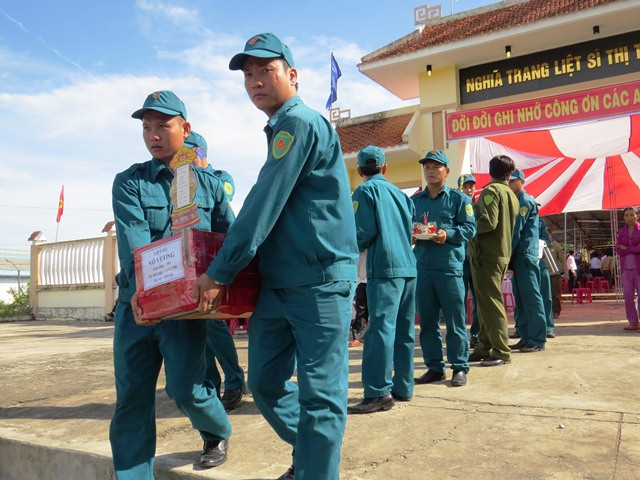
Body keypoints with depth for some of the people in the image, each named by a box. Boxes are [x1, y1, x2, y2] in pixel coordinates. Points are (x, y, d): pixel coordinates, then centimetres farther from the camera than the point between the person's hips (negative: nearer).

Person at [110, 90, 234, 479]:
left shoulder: (209, 184, 9)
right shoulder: (129, 182, 5)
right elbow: (133, 241, -10)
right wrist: (139, 288, -26)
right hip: (135, 303, 1)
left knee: (184, 386, -4)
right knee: (131, 398, 4)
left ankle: (218, 434, 28)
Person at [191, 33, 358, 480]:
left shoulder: (299, 121, -10)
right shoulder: (281, 128, 19)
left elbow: (265, 204, -16)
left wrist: (220, 272, -12)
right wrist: (230, 265, 20)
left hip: (320, 280, -9)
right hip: (275, 281, 9)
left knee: (319, 394, -1)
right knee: (265, 384, 14)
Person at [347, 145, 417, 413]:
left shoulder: (365, 191, -1)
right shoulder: (400, 193, 18)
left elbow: (363, 232, -9)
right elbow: (410, 230, 18)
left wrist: (350, 251, 8)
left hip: (384, 268, -7)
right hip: (408, 266, 7)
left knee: (381, 328, -10)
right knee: (404, 329, 11)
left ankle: (379, 393, -12)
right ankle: (403, 387, 18)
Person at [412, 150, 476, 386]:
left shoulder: (458, 198, 5)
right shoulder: (414, 200, 15)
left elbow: (469, 227, -1)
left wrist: (448, 234, -16)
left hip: (450, 266, -4)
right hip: (421, 267, 4)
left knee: (455, 320, 0)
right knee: (427, 321, 8)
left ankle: (460, 368, 12)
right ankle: (434, 367, 20)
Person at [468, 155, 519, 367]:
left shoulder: (491, 191, -9)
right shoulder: (511, 194, 16)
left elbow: (488, 222, -21)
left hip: (486, 254, -9)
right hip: (503, 254, 9)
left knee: (490, 303, -6)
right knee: (486, 302, 13)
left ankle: (501, 352, -2)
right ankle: (484, 348, 20)